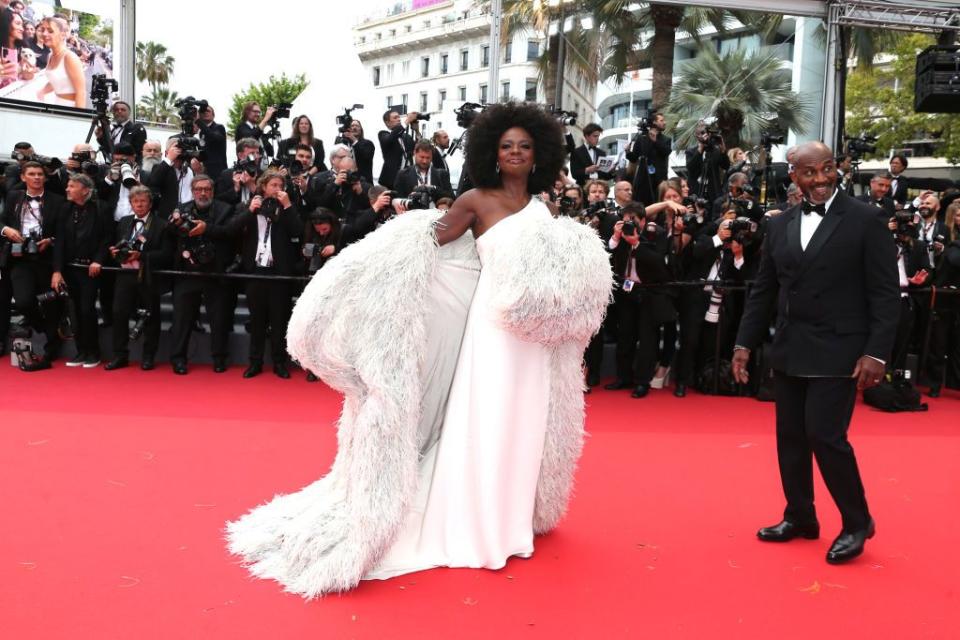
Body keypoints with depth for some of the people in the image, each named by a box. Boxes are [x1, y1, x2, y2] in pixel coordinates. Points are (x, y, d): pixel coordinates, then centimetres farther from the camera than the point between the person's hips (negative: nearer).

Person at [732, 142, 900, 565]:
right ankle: (799, 517, 27)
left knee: (825, 435, -8)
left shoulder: (865, 220, -6)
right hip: (789, 352, 5)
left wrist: (876, 352, -15)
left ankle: (857, 522, 14)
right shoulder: (778, 225, 8)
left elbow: (886, 293, -7)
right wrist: (744, 343, 7)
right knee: (790, 436, 11)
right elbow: (763, 290, 11)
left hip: (838, 352, -5)